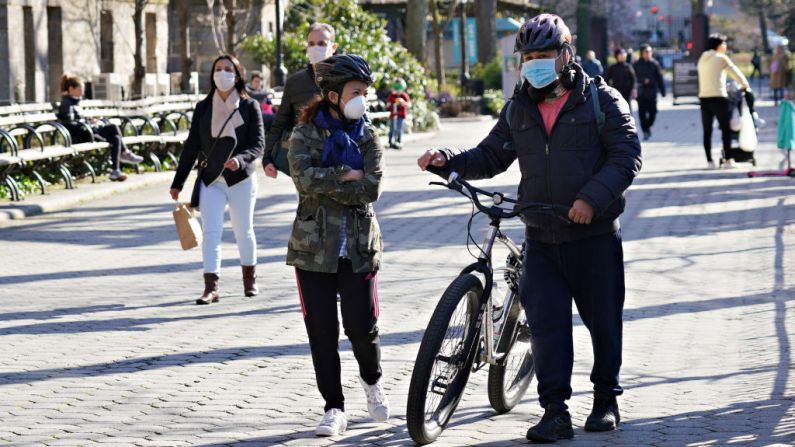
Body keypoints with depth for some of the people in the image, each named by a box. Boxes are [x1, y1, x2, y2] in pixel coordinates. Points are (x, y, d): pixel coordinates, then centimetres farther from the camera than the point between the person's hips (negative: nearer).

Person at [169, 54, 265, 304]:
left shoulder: (249, 107, -2)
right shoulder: (203, 108, 4)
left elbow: (258, 145, -6)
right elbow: (192, 146, 7)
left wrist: (239, 160, -26)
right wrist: (178, 182, 6)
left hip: (241, 180, -1)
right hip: (211, 180, 1)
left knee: (243, 232, 10)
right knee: (210, 233, -7)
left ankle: (249, 277, 31)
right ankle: (211, 287, -8)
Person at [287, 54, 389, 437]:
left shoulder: (367, 137, 5)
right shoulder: (305, 134, 1)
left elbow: (371, 189, -11)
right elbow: (304, 178, -17)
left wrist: (324, 185, -13)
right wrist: (345, 175, -12)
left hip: (358, 247, 1)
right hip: (314, 246, -1)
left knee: (361, 326, -5)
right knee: (322, 332, 0)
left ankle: (371, 379, 26)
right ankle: (334, 409, 10)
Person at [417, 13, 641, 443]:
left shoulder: (600, 99, -3)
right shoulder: (518, 110, 10)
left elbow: (627, 154, -9)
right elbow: (489, 157, 13)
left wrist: (593, 198, -20)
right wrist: (447, 160, -4)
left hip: (595, 235, -3)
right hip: (542, 239, 3)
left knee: (603, 320, 7)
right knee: (546, 323, -3)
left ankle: (606, 400, 25)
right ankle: (555, 412, 0)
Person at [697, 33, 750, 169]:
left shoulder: (702, 59, 14)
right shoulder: (721, 58, -3)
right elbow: (735, 72, 4)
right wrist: (745, 85, 20)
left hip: (704, 98, 5)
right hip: (719, 97, -5)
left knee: (707, 131, 7)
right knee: (726, 129, 2)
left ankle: (709, 161, 6)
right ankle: (728, 160, 0)